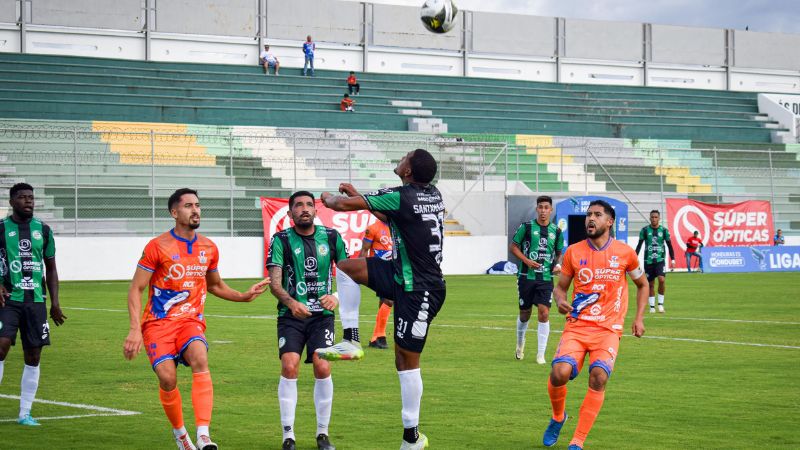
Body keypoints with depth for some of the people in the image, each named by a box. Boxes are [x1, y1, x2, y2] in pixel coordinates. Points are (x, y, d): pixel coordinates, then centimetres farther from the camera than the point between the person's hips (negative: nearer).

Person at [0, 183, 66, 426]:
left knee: (33, 357, 3)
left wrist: (55, 302, 9)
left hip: (36, 300, 3)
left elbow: (51, 268, 15)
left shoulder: (43, 230, 9)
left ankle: (25, 413, 12)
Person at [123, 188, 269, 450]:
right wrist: (135, 330, -14)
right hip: (158, 322, -2)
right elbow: (136, 289, -4)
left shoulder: (209, 248, 9)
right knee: (167, 377, -20)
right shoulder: (157, 247, -5)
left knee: (199, 358, -29)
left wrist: (244, 296, 11)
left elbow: (214, 285, 26)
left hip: (191, 321, 2)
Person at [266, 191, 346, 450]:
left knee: (322, 368, -13)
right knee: (289, 367, -17)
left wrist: (337, 297, -8)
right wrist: (291, 302, -26)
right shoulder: (281, 240, -2)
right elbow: (274, 282, -8)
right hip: (291, 315, -1)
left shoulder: (331, 237, 4)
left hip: (322, 314, 1)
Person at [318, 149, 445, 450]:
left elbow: (343, 205, -11)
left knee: (407, 360, -2)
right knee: (346, 266, 8)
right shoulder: (434, 195, 6)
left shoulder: (401, 196, -18)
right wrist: (357, 194, 24)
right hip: (403, 276, 9)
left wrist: (328, 198, 12)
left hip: (418, 292, -9)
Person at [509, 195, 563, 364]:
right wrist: (527, 261, -12)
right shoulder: (526, 227, -2)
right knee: (524, 314, 9)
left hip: (546, 278, 1)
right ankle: (520, 344, 38)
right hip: (526, 276, -1)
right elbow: (513, 247, 2)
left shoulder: (556, 231, 6)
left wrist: (558, 264, -1)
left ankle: (540, 354, -5)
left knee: (544, 313, -11)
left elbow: (559, 253, 20)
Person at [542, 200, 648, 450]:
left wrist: (639, 318, 8)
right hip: (576, 326, 1)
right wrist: (560, 300, -8)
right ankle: (558, 418, 11)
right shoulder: (573, 252, 5)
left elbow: (642, 285, 19)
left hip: (609, 328, -1)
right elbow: (561, 286, 16)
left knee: (599, 376, -24)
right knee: (559, 372, -22)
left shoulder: (624, 252, 4)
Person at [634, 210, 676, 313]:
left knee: (661, 280, -19)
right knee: (651, 284, 4)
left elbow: (669, 246, 7)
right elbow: (639, 245, 5)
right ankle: (652, 306, 14)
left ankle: (660, 303, -6)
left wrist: (672, 259, 2)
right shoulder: (645, 230, 1)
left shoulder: (664, 230, 2)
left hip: (660, 260, -1)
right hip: (648, 261, 1)